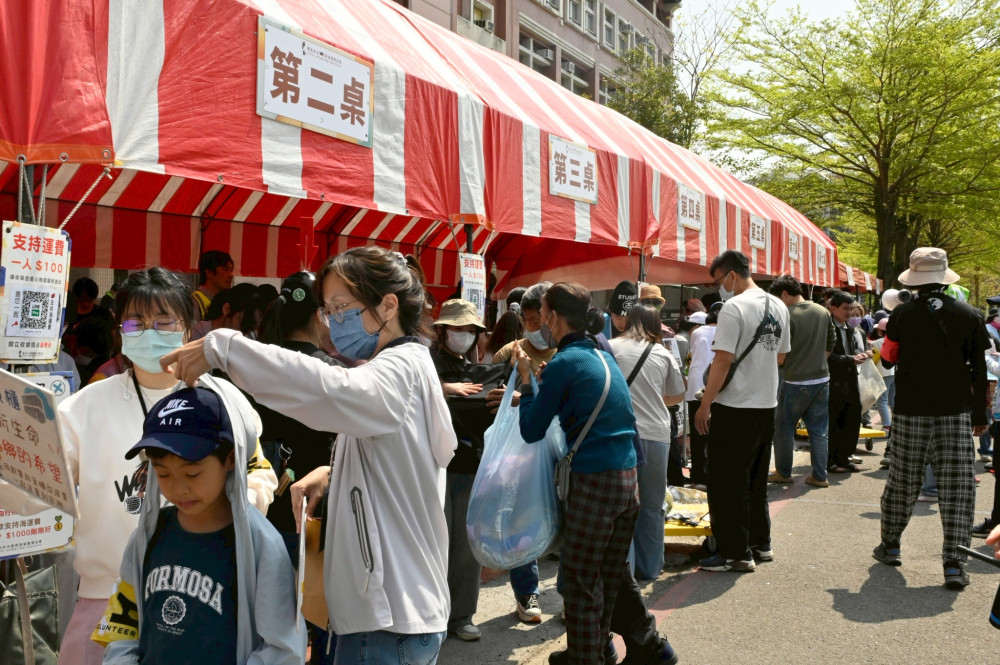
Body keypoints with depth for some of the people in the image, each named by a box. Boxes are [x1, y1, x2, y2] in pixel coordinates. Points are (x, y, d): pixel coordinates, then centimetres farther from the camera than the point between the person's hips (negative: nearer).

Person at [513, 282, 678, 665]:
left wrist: (525, 379, 4)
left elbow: (532, 431, -6)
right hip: (628, 476, 8)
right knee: (613, 575, 19)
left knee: (581, 579, 4)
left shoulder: (563, 363, -11)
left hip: (594, 482, -8)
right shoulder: (603, 356, 13)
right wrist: (539, 381, 18)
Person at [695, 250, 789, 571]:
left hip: (735, 408, -8)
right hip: (767, 405, 8)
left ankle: (736, 554, 4)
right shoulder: (778, 307, 9)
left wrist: (705, 406, -14)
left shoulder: (734, 308, -16)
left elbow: (723, 360, -20)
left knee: (726, 482, 0)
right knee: (756, 479, 19)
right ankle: (761, 544, 27)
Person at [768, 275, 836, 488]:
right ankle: (819, 476, 14)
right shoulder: (823, 312, 4)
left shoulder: (787, 316, -16)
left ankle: (783, 472, 17)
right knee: (818, 430, 12)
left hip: (795, 382, -6)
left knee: (783, 428, 10)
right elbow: (831, 343, 14)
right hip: (821, 379, 6)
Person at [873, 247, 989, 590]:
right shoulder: (969, 315, -1)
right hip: (956, 411, 0)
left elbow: (888, 358, 6)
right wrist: (980, 414, 9)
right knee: (957, 487, 2)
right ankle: (954, 563, -2)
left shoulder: (902, 314, -4)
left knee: (903, 481, 13)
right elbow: (979, 369, 2)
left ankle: (890, 545, 27)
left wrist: (886, 332, 25)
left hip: (910, 411, 0)